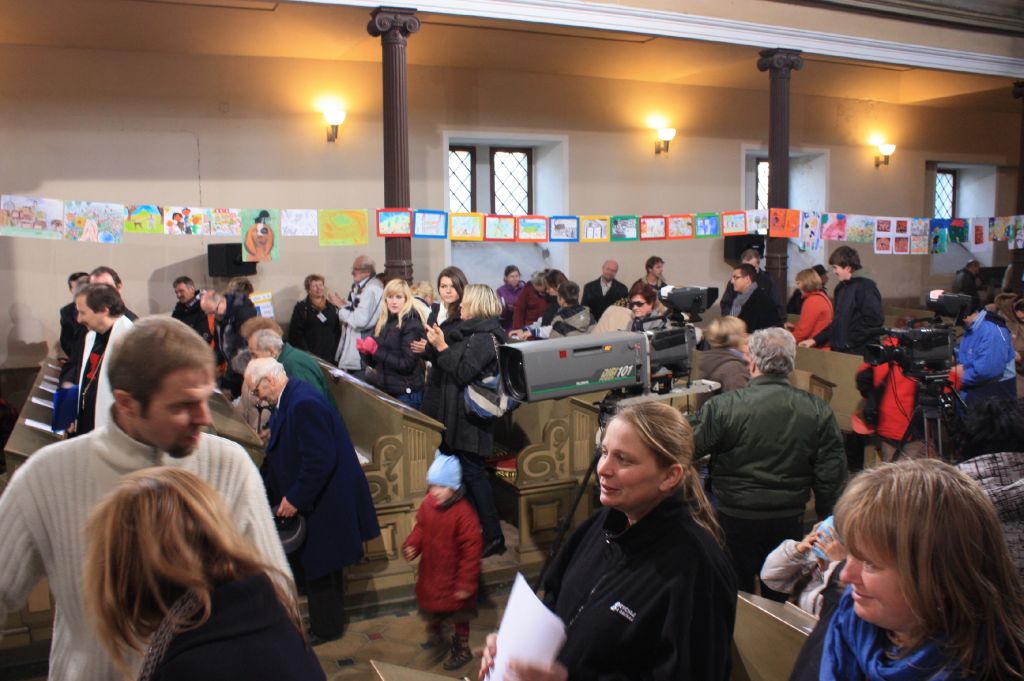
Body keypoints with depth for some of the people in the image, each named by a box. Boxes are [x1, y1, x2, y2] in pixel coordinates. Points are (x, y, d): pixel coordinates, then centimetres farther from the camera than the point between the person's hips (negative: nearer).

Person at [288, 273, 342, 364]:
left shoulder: (331, 308, 15)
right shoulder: (301, 308, 1)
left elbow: (337, 331, 16)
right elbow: (296, 334, -5)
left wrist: (334, 350, 4)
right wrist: (307, 354, -13)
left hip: (330, 356, 4)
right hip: (309, 356, -4)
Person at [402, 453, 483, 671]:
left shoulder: (464, 513, -29)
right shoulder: (427, 504, -10)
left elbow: (472, 550, -24)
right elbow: (420, 529, 7)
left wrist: (466, 583, -20)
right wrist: (411, 546, -14)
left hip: (454, 577, -5)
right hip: (430, 573, 5)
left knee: (459, 616, 16)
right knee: (430, 605, 26)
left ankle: (462, 649, 39)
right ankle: (435, 631, 55)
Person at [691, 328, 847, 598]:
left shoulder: (722, 406, -19)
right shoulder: (818, 411, -7)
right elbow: (832, 472, -2)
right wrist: (825, 515, 12)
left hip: (735, 518, -3)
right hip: (789, 521, 3)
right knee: (781, 597, 20)